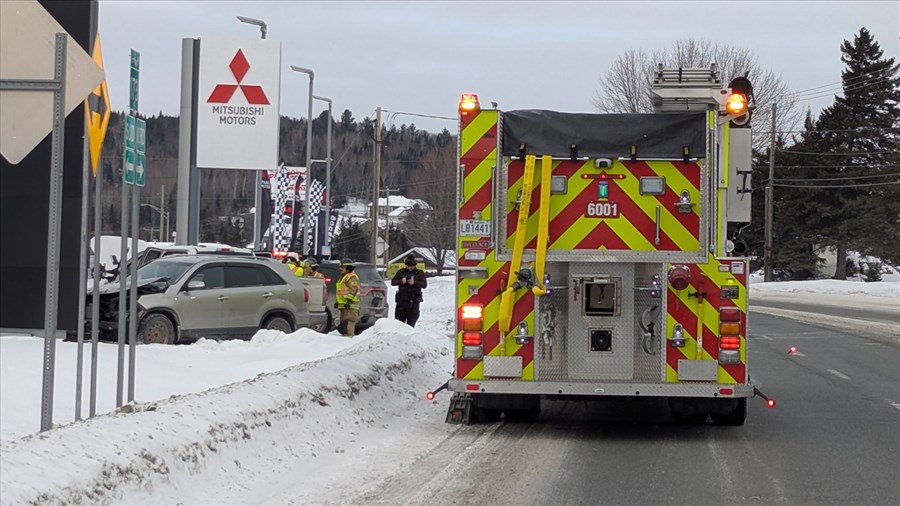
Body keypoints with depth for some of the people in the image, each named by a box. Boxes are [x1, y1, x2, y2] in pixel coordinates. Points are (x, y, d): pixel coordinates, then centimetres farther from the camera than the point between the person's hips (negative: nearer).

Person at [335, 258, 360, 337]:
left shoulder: (352, 277, -9)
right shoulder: (343, 277, 24)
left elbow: (353, 290, -19)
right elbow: (340, 291, 31)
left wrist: (348, 300, -25)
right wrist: (337, 301, 26)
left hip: (349, 305, -11)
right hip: (344, 305, 11)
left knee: (348, 323, -16)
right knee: (343, 323, 14)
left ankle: (349, 336, -20)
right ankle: (345, 335, 19)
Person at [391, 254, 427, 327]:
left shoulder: (419, 273, 6)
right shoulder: (401, 272, 10)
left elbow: (424, 284, -5)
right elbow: (393, 282, 5)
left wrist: (414, 282, -21)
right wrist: (401, 281, -14)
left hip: (414, 302, -2)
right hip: (401, 300, 2)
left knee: (411, 323, -2)